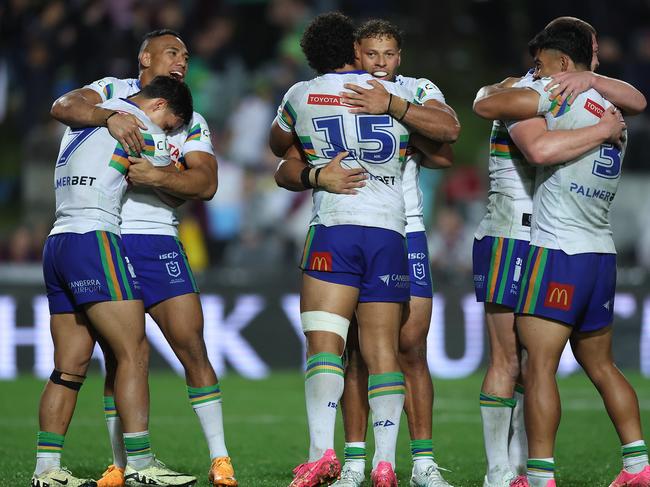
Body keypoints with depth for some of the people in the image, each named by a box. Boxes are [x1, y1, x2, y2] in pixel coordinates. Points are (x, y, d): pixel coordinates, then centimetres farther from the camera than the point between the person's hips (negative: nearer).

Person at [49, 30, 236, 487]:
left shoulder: (192, 122, 12)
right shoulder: (112, 92, 8)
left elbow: (206, 183, -2)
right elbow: (63, 107, -11)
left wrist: (159, 177, -19)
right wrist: (109, 116, -28)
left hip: (157, 240, 1)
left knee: (192, 347, -7)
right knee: (119, 358, 1)